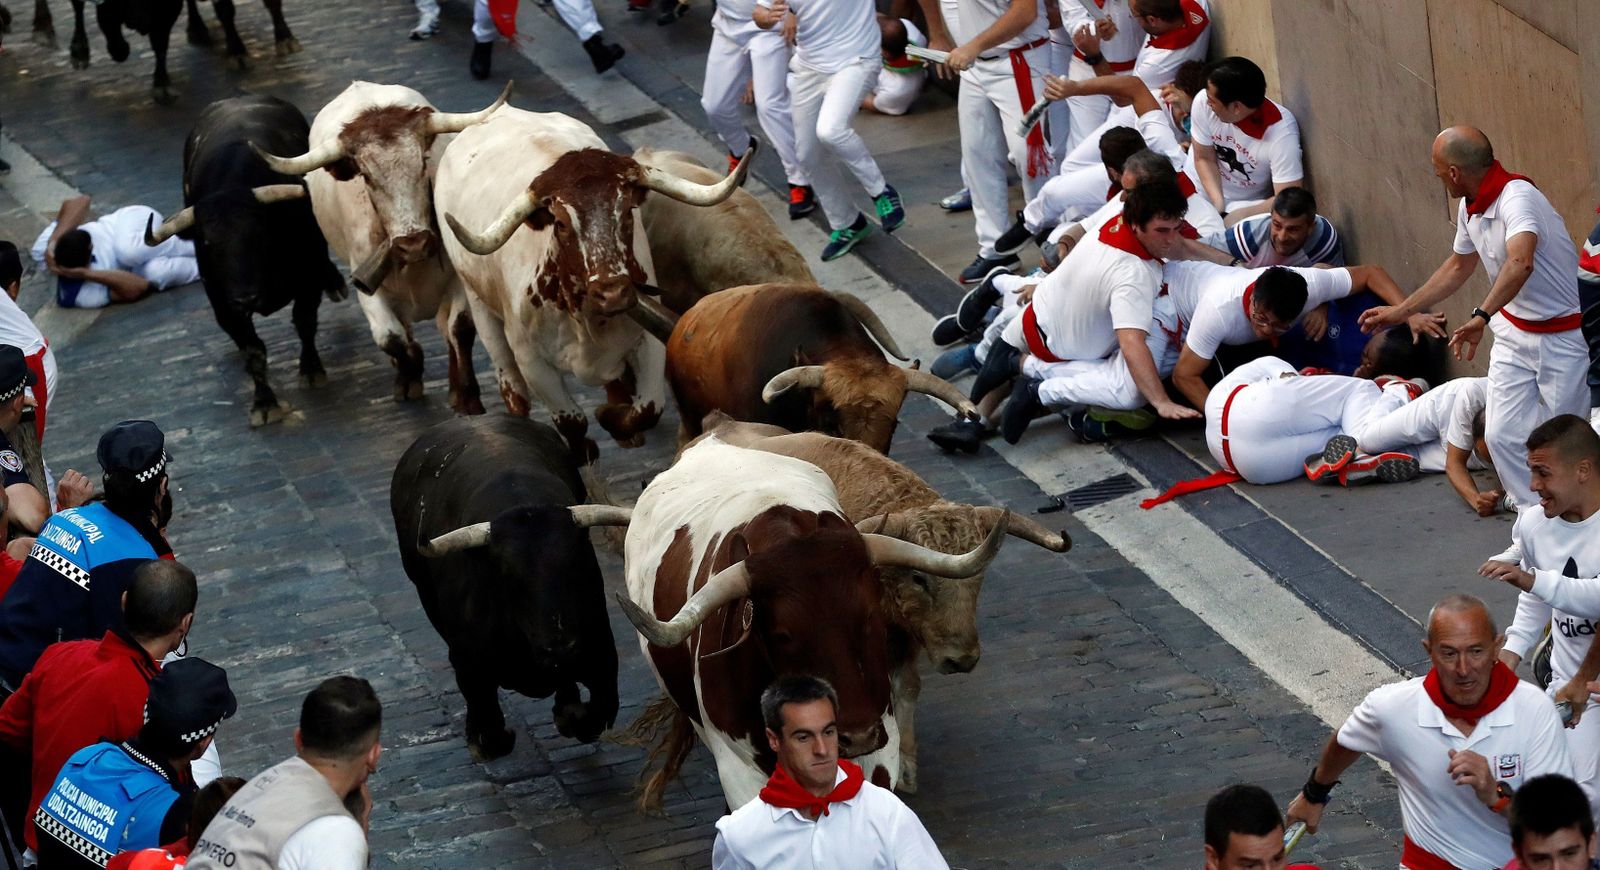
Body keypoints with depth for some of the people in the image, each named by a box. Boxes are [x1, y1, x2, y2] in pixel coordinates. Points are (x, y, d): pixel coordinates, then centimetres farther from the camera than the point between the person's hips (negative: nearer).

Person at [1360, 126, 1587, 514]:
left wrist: (1480, 317, -55)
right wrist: (1400, 311, 25)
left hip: (1562, 334, -8)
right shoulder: (1470, 208, 1)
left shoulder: (1516, 198, -28)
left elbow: (1520, 263, -48)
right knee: (1502, 435, 1)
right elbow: (1457, 268, 21)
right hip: (1514, 332, 8)